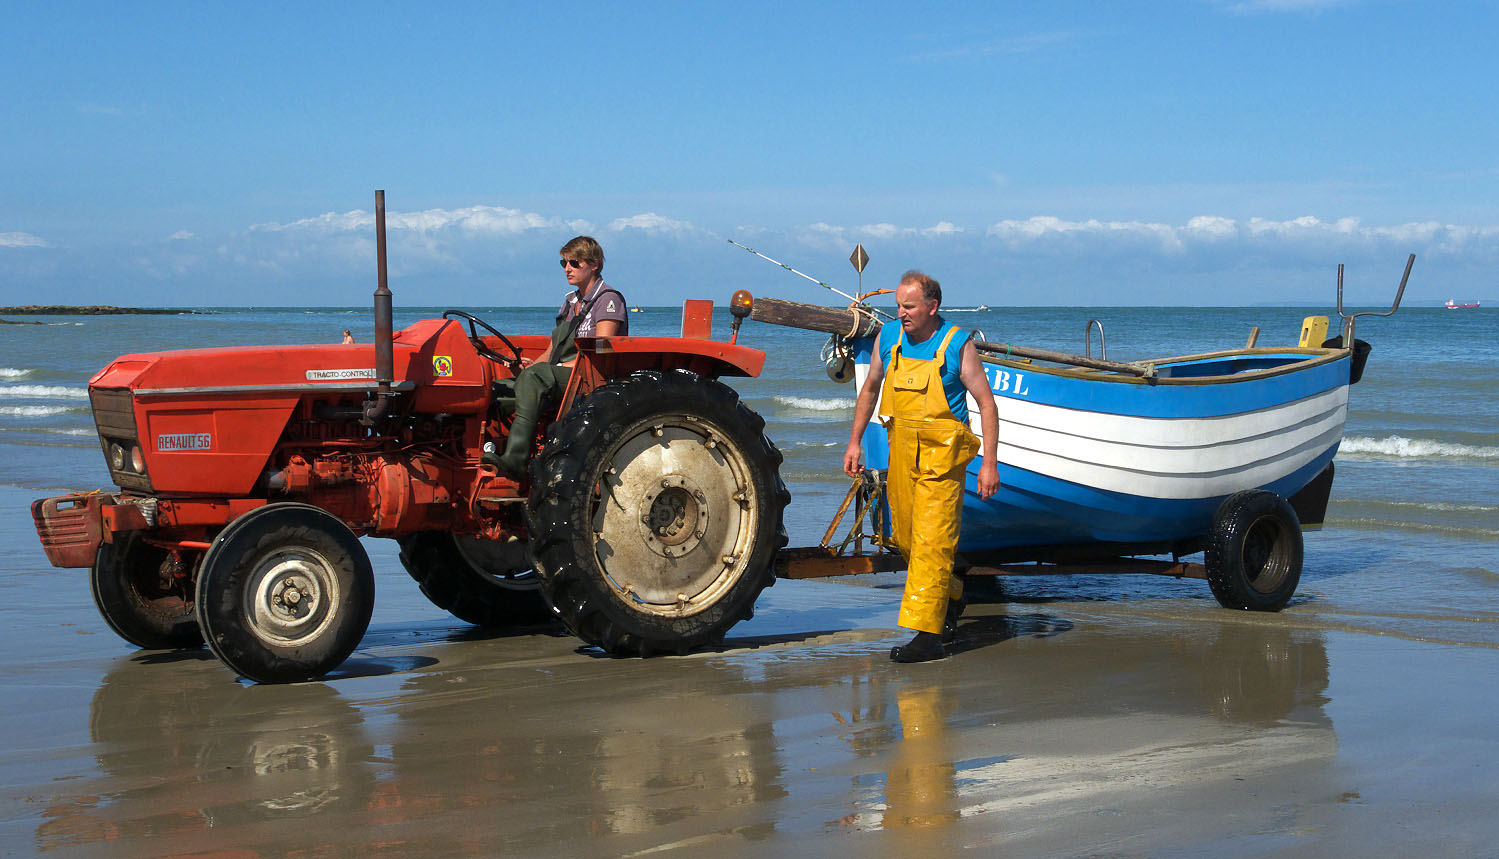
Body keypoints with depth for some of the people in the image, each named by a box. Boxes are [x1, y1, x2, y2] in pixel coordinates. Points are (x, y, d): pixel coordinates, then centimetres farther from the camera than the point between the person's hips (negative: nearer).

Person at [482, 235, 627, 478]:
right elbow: (551, 352, 21)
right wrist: (530, 365, -1)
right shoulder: (571, 302, 22)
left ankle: (515, 458, -44)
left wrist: (550, 367, -18)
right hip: (560, 379, 8)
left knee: (535, 376, -35)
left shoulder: (609, 299, -3)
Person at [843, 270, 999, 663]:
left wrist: (990, 463, -13)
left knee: (932, 542, -11)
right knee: (904, 538, 13)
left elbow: (986, 403, -8)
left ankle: (927, 634, -10)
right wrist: (855, 441, 14)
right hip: (901, 450, 6)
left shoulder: (957, 345, -11)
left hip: (942, 455, -6)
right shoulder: (888, 337, 3)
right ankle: (950, 595, 37)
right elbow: (870, 389, 17)